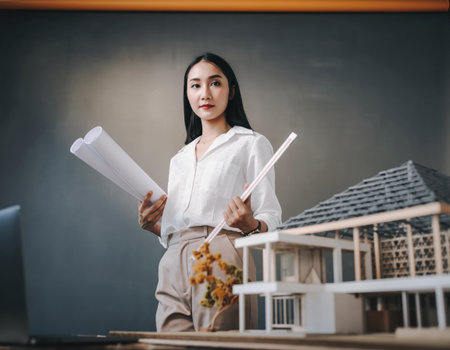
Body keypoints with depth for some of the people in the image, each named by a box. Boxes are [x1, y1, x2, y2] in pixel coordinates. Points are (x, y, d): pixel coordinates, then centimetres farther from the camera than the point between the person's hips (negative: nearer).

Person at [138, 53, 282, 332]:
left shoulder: (251, 144, 8)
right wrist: (151, 224, 4)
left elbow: (271, 220, 0)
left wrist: (250, 225, -21)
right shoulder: (180, 159, 24)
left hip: (222, 259, -4)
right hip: (174, 267, 5)